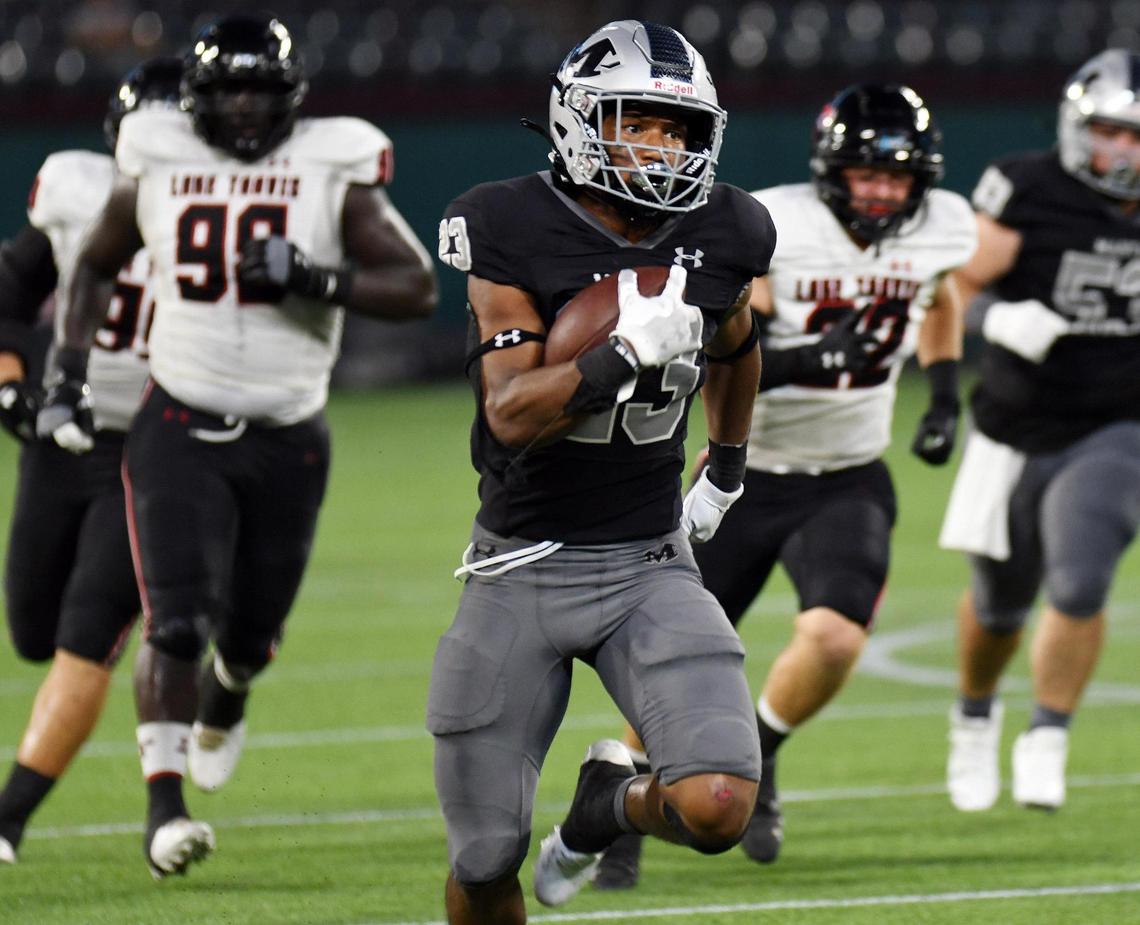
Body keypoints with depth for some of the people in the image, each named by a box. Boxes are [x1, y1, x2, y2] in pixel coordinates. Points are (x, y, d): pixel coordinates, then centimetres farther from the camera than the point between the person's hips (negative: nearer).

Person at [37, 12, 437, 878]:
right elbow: (96, 266, 16)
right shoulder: (158, 165, -1)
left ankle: (223, 704, 51)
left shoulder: (331, 173, -6)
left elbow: (418, 285, -9)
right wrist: (69, 371, 7)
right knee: (177, 620, -17)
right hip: (180, 430, -1)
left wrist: (314, 278, -23)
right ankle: (165, 809, -15)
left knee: (252, 630, 15)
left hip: (287, 441, 1)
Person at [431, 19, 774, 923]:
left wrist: (726, 475, 29)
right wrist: (623, 355, -32)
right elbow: (511, 414, -21)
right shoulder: (515, 233, -13)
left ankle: (611, 802, 16)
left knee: (717, 807, -19)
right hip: (521, 569, -2)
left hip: (649, 567, 2)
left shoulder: (717, 238, -2)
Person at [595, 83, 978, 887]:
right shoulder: (772, 226, -19)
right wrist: (814, 359, -38)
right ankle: (625, 827, 26)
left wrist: (945, 400, 9)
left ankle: (756, 763, 8)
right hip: (747, 476, -2)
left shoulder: (939, 225, -6)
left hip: (846, 481, 2)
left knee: (834, 639, -23)